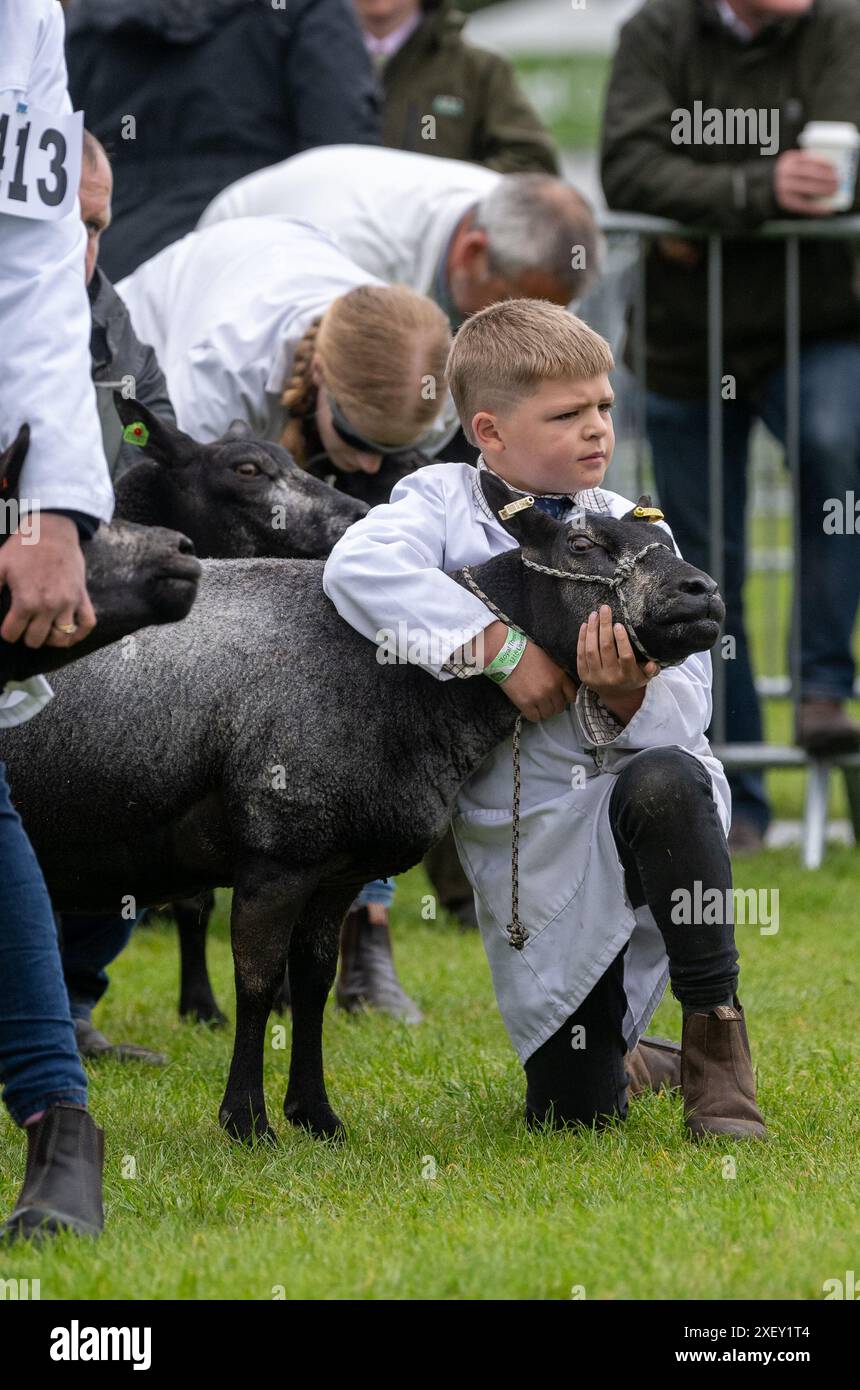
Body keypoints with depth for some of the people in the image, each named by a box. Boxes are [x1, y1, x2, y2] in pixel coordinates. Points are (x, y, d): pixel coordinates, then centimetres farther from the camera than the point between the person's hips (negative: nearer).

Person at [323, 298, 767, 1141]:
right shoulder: (446, 501, -1)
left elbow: (686, 714, -2)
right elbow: (359, 566, -25)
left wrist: (628, 694, -25)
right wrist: (502, 650, -26)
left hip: (639, 793, 0)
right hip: (525, 843, 0)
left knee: (662, 781, -39)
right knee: (573, 1113, 0)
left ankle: (714, 1025, -22)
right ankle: (627, 1042, 38)